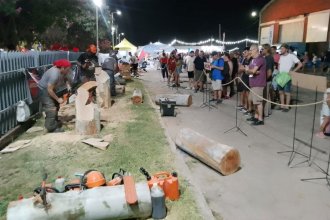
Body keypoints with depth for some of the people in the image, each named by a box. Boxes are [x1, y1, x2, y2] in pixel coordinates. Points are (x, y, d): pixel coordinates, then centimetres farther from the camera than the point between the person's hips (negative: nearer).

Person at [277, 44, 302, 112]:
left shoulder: (291, 56, -10)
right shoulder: (281, 56, 10)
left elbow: (300, 64, -11)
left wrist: (293, 71, -14)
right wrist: (278, 72, 8)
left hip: (287, 77, -6)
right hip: (280, 76, 6)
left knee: (287, 93, 0)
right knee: (281, 92, 11)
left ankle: (287, 107, 7)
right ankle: (282, 105, 20)